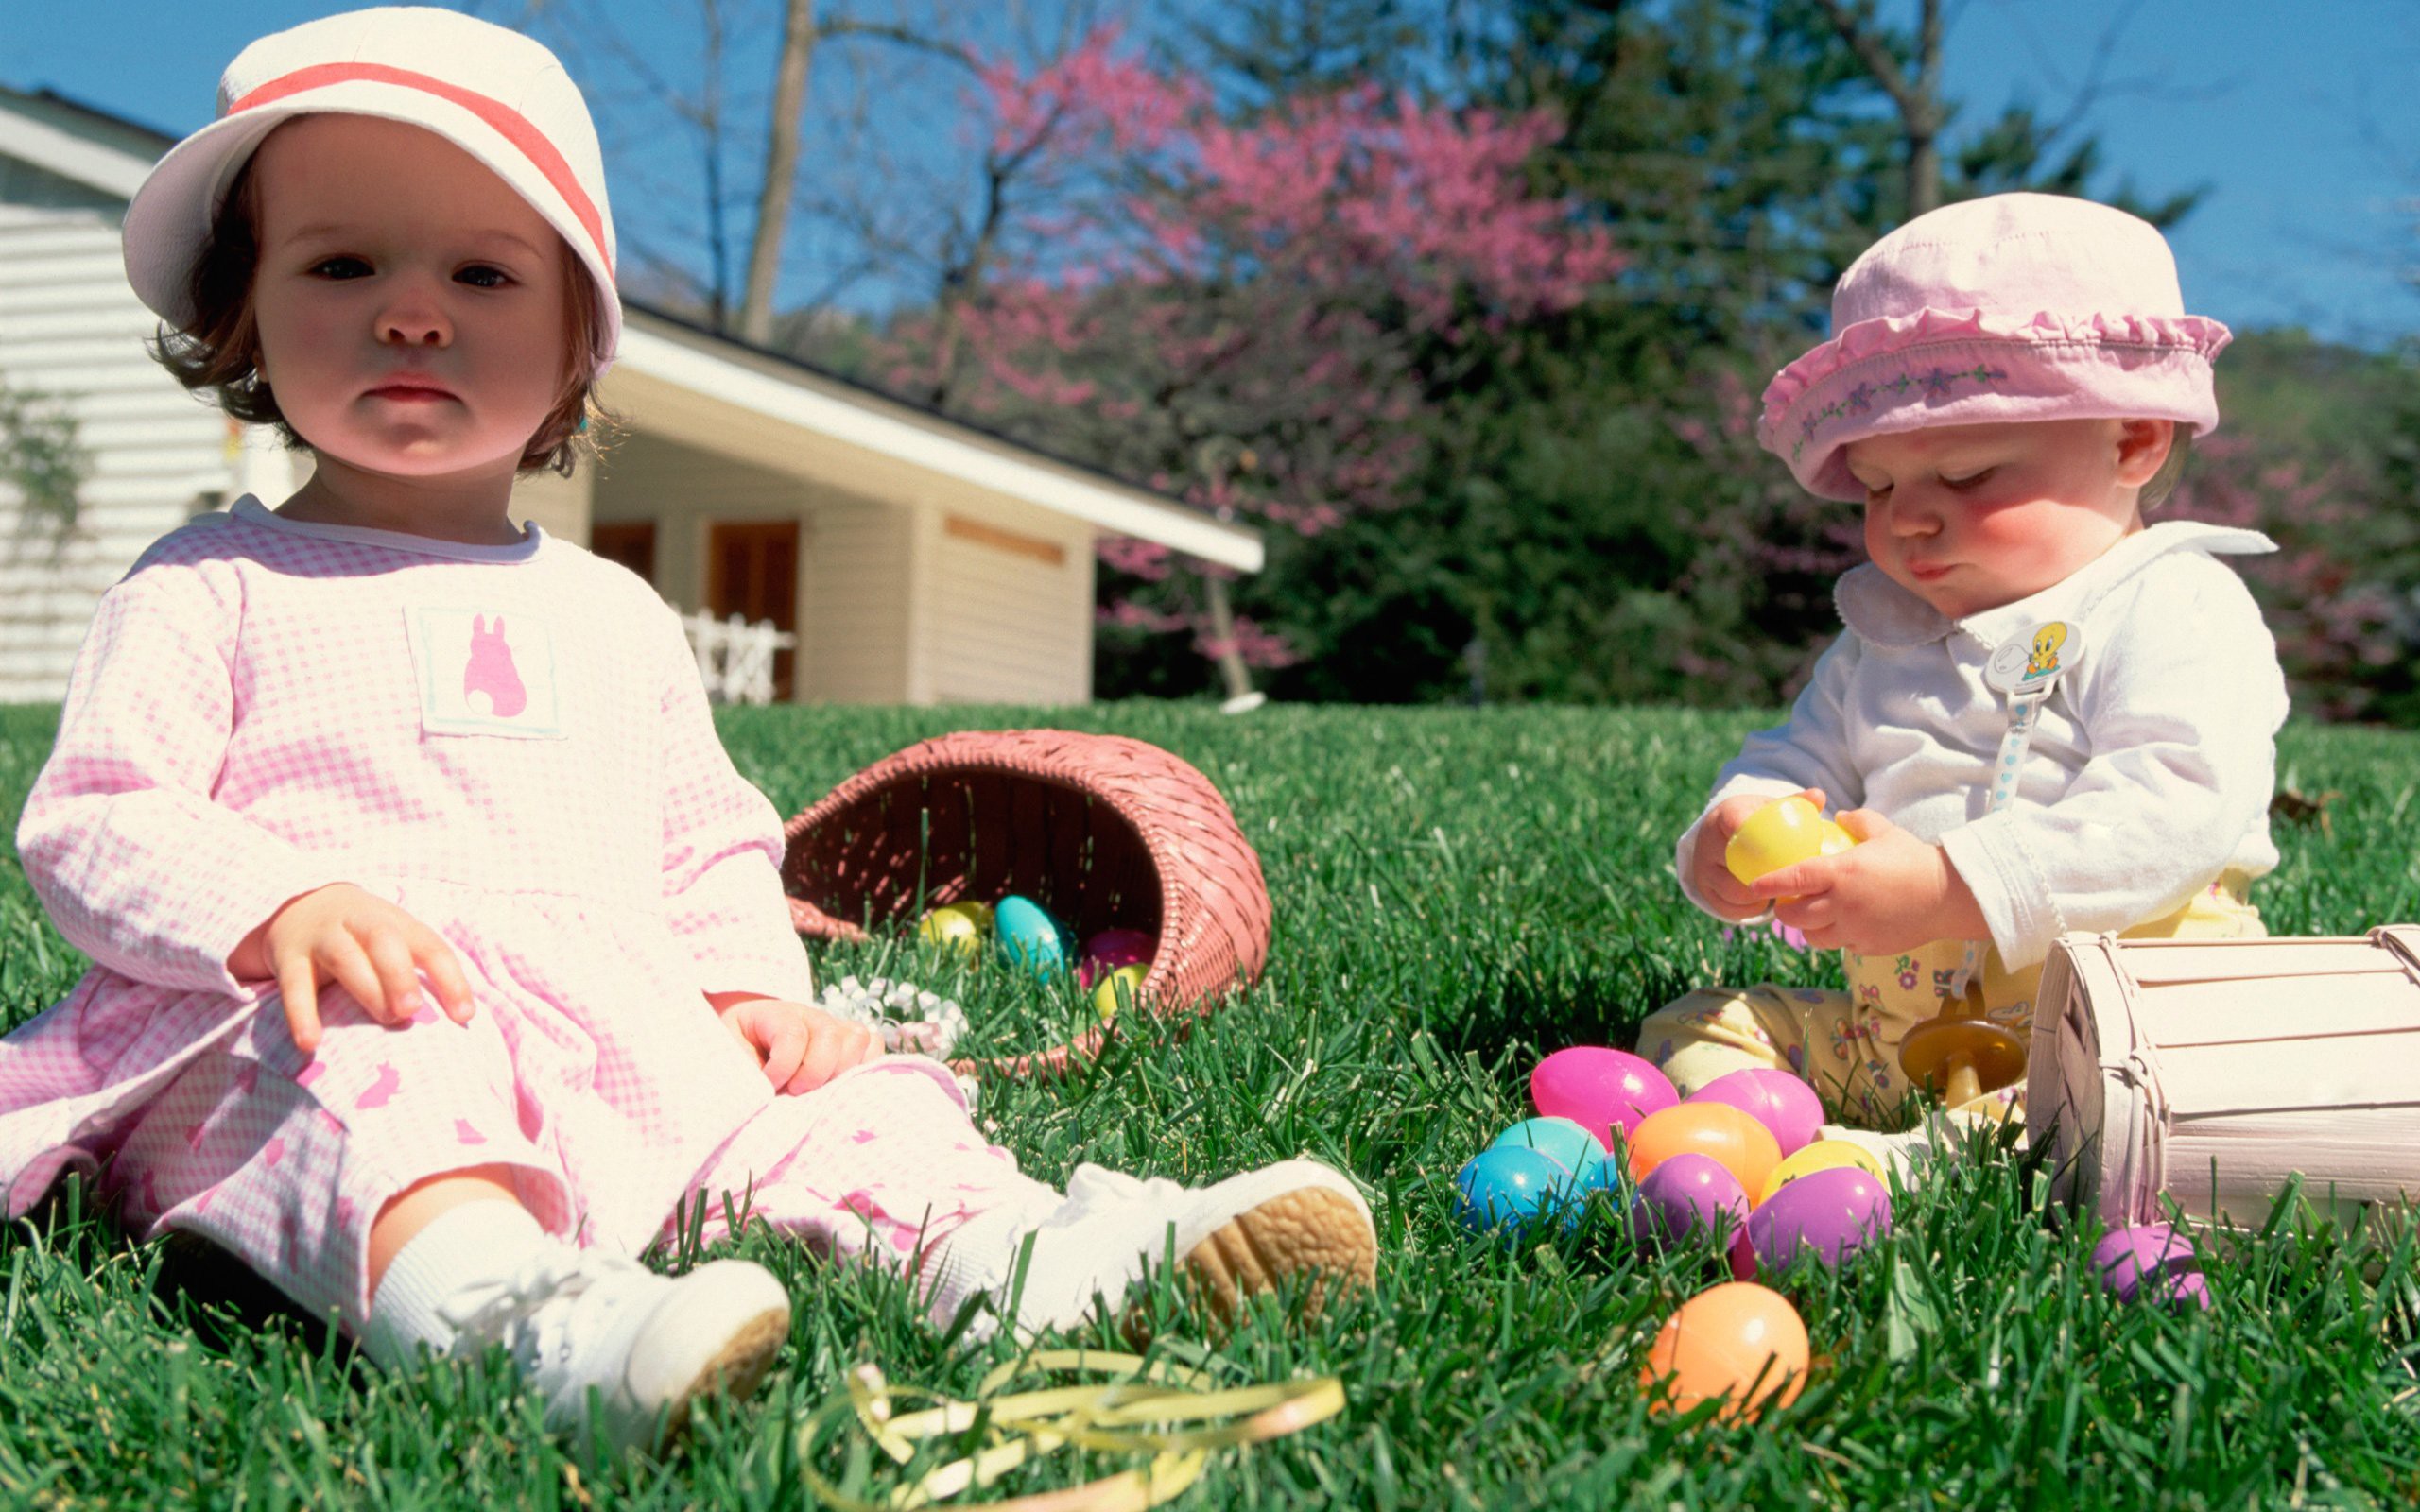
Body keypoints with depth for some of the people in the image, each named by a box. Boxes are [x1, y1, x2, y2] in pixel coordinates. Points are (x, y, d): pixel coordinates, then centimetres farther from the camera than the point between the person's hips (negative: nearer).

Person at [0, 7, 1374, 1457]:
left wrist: (754, 983, 5)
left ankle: (992, 1238, -40)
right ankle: (499, 1307, -64)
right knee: (381, 1076, -38)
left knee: (832, 1099, -17)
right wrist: (276, 906, -20)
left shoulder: (616, 611, 24)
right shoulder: (210, 588, 10)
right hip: (335, 1025, -5)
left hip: (631, 1035, 5)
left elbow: (711, 842, 27)